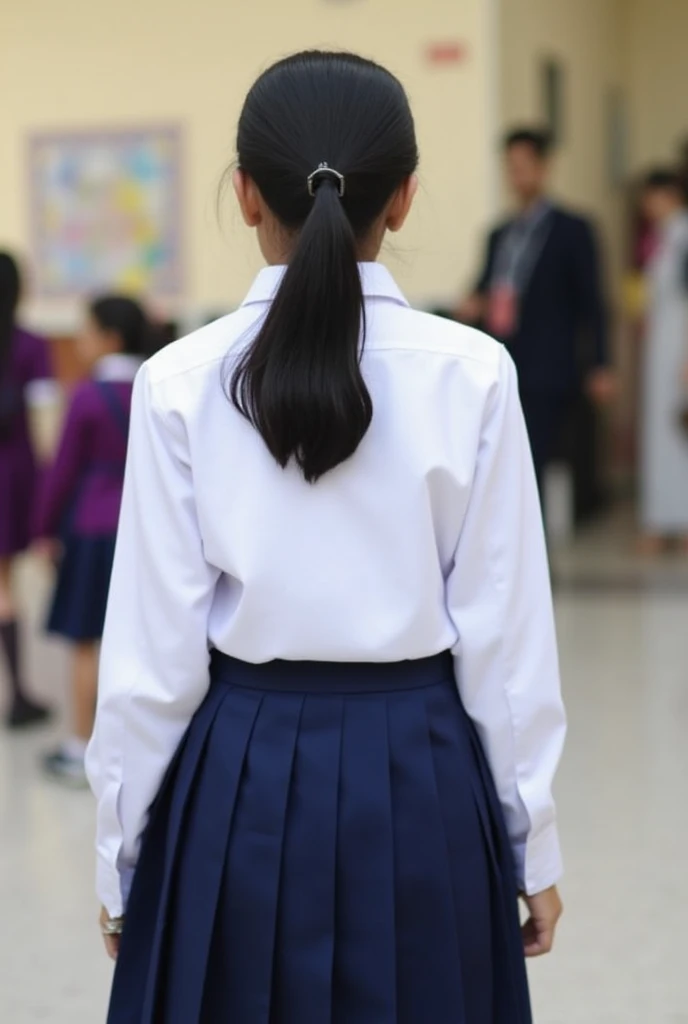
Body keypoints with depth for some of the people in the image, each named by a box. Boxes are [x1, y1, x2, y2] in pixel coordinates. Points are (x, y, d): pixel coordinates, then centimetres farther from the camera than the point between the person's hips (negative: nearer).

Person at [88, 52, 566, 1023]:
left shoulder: (181, 382, -8)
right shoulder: (471, 373, -8)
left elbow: (153, 651, -5)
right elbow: (507, 631, -4)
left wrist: (121, 849, 7)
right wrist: (532, 842, 7)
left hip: (243, 779, 0)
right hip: (422, 777, 0)